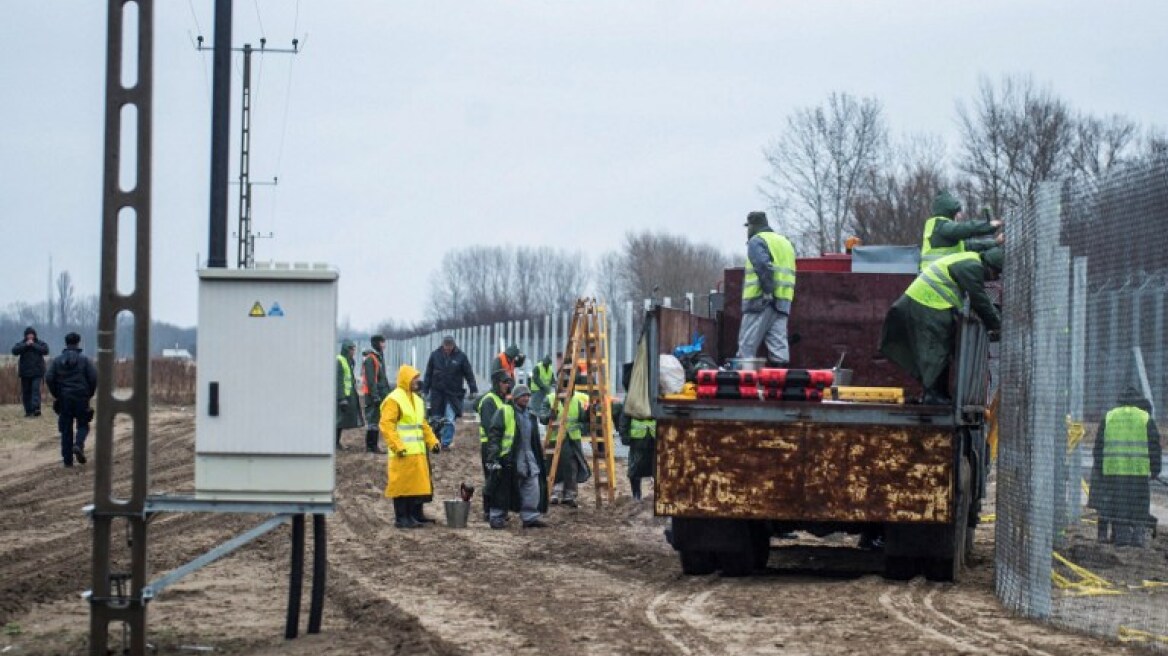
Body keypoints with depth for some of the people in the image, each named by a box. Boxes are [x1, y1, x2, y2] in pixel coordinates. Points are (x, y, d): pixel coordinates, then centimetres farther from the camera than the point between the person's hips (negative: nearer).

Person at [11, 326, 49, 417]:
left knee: (36, 389, -17)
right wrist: (25, 345, -18)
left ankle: (36, 408, -27)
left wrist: (34, 345, -15)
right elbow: (14, 351, -11)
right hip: (25, 372, 2)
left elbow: (45, 351, -13)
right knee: (26, 391, 4)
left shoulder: (40, 343, 5)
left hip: (37, 372, -2)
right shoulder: (21, 344, 6)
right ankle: (28, 411, 11)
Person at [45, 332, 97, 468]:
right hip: (81, 398, -2)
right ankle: (78, 445, -18)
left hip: (64, 399, 2)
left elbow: (49, 378, -4)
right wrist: (89, 394, 6)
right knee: (83, 425, 11)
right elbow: (94, 378, -9)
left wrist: (56, 394, 8)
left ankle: (67, 459, 6)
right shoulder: (84, 359, -2)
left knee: (66, 429, 8)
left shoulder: (57, 360, 4)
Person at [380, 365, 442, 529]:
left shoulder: (417, 400, 18)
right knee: (402, 485, -5)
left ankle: (415, 515, 20)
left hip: (418, 452, 9)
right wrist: (397, 446, -22)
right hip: (403, 453, -9)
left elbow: (423, 425, 26)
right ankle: (401, 518, -1)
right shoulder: (394, 400, -10)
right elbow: (386, 425, -17)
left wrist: (433, 441, 14)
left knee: (418, 484, 11)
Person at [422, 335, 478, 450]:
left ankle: (446, 442, -3)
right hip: (437, 392, 2)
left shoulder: (460, 356, -4)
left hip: (453, 393, -2)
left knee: (450, 420, -8)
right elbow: (428, 374, 7)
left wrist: (474, 390, -1)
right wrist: (425, 390, 7)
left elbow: (469, 374, 1)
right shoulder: (435, 355, 0)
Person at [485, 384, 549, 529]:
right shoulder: (504, 412, -5)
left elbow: (535, 440, 25)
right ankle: (497, 517, 8)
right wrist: (493, 456, -16)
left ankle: (530, 517, 7)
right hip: (508, 458, -6)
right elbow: (493, 435, -9)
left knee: (533, 488, 1)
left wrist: (539, 456, 21)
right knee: (503, 489, 0)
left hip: (528, 457, 6)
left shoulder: (531, 415, 17)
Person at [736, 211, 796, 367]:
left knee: (747, 345, -5)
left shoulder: (757, 241, -1)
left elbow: (764, 266, -19)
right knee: (779, 345, 2)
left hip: (760, 301, -7)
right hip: (784, 302, 8)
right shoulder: (785, 242, 25)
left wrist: (768, 291, -22)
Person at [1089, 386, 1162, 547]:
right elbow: (1154, 444, 3)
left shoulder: (1109, 417, 10)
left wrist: (1098, 467, 15)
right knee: (1138, 504, 5)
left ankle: (1121, 535, 0)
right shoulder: (1146, 419, 5)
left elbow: (1099, 444, 10)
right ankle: (1137, 535, 0)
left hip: (1112, 469, 1)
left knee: (1118, 504, 5)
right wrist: (1155, 468, 7)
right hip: (1139, 468, -1)